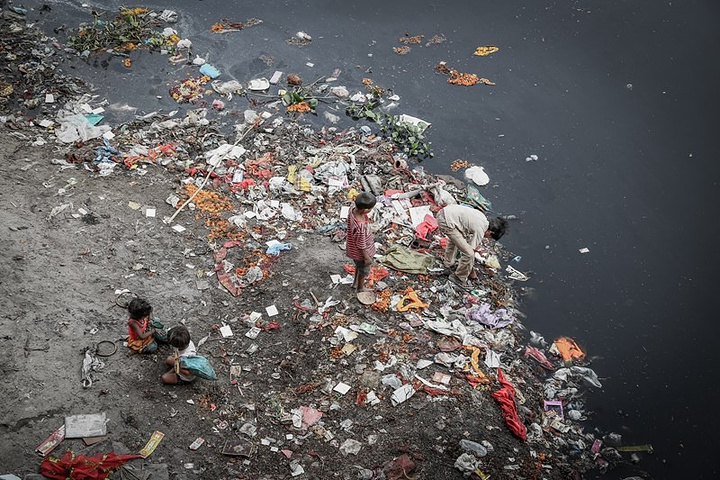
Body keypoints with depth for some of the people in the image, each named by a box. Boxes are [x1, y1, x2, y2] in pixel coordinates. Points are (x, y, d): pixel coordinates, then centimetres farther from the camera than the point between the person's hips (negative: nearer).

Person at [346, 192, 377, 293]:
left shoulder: (353, 210, -22)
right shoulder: (360, 226, -45)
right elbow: (361, 245, -29)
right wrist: (367, 257, -13)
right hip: (361, 253, -7)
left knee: (359, 266, 34)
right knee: (364, 270, 23)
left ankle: (356, 282, 59)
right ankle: (360, 288, 50)